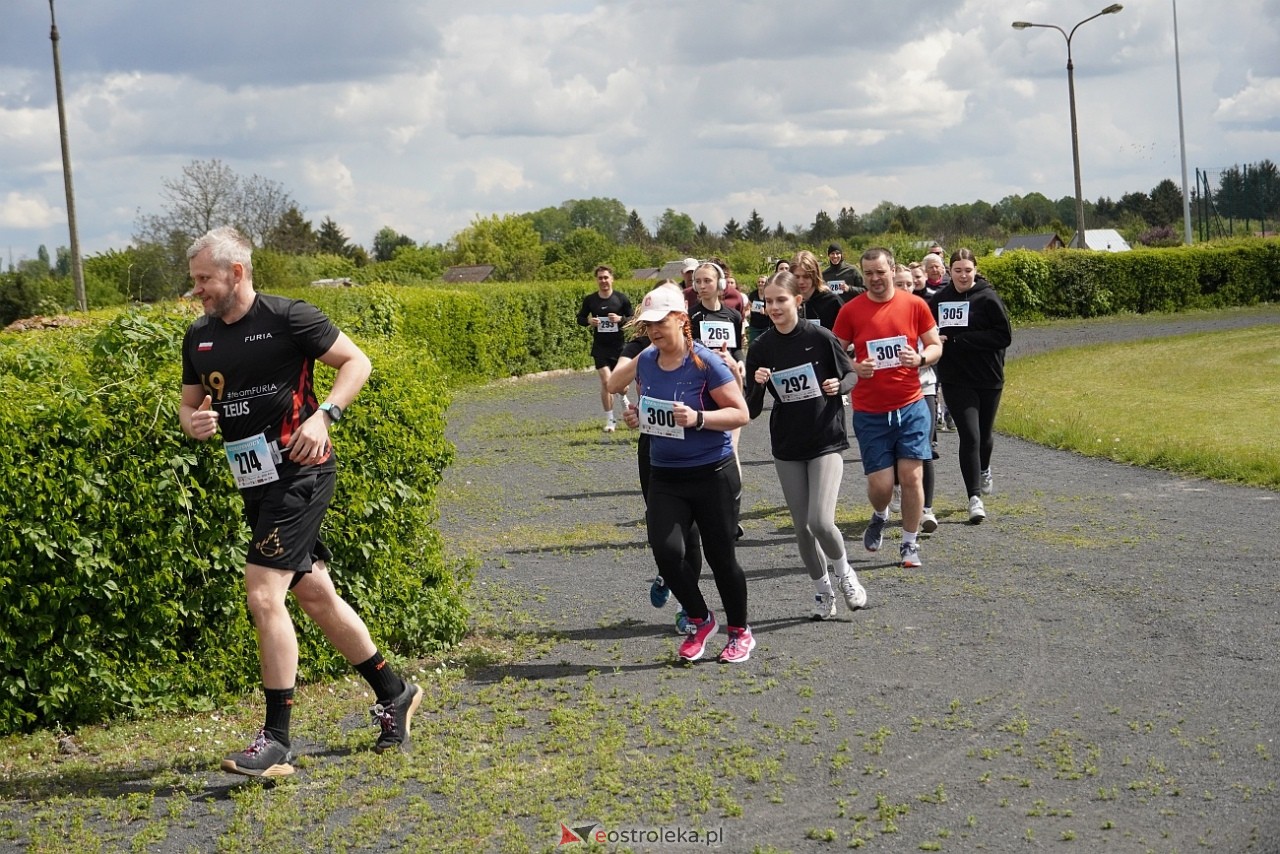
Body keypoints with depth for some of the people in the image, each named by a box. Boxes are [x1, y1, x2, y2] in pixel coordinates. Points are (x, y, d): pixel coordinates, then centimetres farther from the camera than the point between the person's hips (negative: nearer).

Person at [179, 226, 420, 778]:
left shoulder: (288, 318, -10)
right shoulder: (198, 337, 9)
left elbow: (357, 363, -6)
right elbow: (190, 402, 19)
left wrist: (323, 416, -19)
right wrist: (193, 422, -4)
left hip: (300, 472, -8)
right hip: (256, 481, 8)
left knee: (263, 593, -16)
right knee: (314, 594, 15)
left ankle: (277, 741, -10)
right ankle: (394, 695, 32)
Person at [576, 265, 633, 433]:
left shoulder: (622, 298, -4)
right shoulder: (589, 300, 0)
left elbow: (632, 318, 3)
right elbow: (580, 318, 10)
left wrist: (620, 319, -18)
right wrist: (589, 321, -12)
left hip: (619, 346, 0)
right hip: (600, 347, 0)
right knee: (606, 381, -11)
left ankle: (623, 398, 48)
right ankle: (610, 420, 2)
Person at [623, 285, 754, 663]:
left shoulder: (705, 363, -14)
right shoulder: (645, 362, 3)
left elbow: (740, 413, -13)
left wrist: (698, 418, -27)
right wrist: (636, 416, -2)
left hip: (712, 474, -4)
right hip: (664, 476, 5)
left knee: (721, 557, 5)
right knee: (666, 551, -12)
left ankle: (740, 632, 27)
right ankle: (700, 621, 14)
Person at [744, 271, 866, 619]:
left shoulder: (820, 338, -9)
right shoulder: (760, 349, -2)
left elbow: (852, 374, 4)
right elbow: (751, 410, 0)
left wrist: (839, 385, -17)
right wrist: (758, 385, -20)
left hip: (826, 440, -3)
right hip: (787, 446, 3)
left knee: (820, 521, -15)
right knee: (802, 526, 8)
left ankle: (844, 573, 14)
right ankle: (821, 588, 27)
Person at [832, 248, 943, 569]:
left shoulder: (915, 305, 0)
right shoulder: (850, 311, -2)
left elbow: (936, 346, 7)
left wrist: (920, 358, -15)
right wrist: (854, 367, -17)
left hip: (911, 407, 1)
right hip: (869, 412, -1)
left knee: (911, 476, -2)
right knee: (880, 484, -3)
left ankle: (910, 543, 14)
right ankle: (879, 517, 32)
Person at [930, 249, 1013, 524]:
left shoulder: (988, 298, -8)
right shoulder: (940, 299, 3)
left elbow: (1004, 335, -12)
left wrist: (959, 339, -17)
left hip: (988, 378, -1)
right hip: (955, 380, 1)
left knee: (984, 434, 15)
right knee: (969, 436, -10)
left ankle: (984, 470, 47)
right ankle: (975, 498, -5)